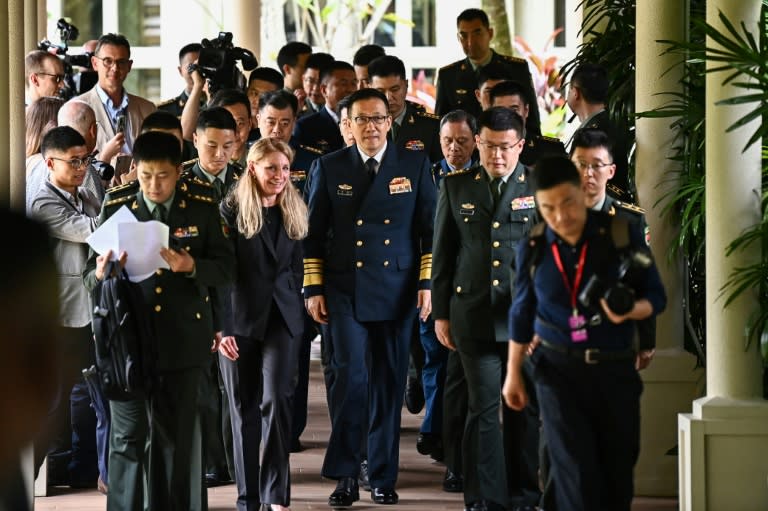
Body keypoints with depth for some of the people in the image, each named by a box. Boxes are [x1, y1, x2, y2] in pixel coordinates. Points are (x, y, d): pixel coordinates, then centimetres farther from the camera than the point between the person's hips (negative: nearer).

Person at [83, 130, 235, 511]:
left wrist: (193, 266, -20)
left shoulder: (203, 205, 0)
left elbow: (225, 267, 0)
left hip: (183, 339, 0)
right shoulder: (115, 205, 0)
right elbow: (90, 275, 1)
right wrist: (102, 273, -23)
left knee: (178, 436, 9)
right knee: (129, 436, 0)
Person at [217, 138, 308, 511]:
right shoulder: (232, 210, -5)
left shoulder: (293, 212, 9)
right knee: (244, 407, 4)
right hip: (240, 319, -2)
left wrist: (296, 306, 5)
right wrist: (222, 326, -13)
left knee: (277, 399, -9)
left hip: (282, 319, 2)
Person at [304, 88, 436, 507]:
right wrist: (313, 288, 1)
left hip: (398, 292, 1)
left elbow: (430, 228, 6)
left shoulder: (415, 166, 5)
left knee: (389, 383, 5)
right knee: (350, 377, -11)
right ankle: (345, 476, -3)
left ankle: (383, 476, 16)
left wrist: (427, 283, 0)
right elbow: (313, 233, 7)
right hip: (346, 292, -1)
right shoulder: (329, 168, 5)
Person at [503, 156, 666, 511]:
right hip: (558, 371, -1)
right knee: (576, 471, -10)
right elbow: (522, 312, 9)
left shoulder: (622, 234, -7)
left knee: (619, 468, 8)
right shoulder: (532, 248, -3)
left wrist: (631, 310, -24)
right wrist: (513, 374, 11)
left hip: (616, 369, 1)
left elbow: (656, 296, -2)